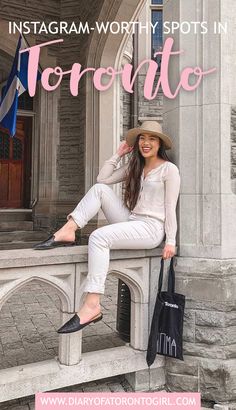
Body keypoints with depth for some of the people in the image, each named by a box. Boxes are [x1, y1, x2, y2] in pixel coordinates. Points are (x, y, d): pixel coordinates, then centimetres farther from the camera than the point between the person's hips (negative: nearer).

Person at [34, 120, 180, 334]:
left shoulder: (169, 169, -2)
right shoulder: (134, 166, 17)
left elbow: (170, 207, -7)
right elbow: (103, 178, 10)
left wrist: (171, 241, -10)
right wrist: (119, 154, 10)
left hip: (151, 228, -7)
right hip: (130, 221, 7)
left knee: (99, 236, -30)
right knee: (100, 189, -7)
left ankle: (92, 306, -32)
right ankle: (67, 231, -17)